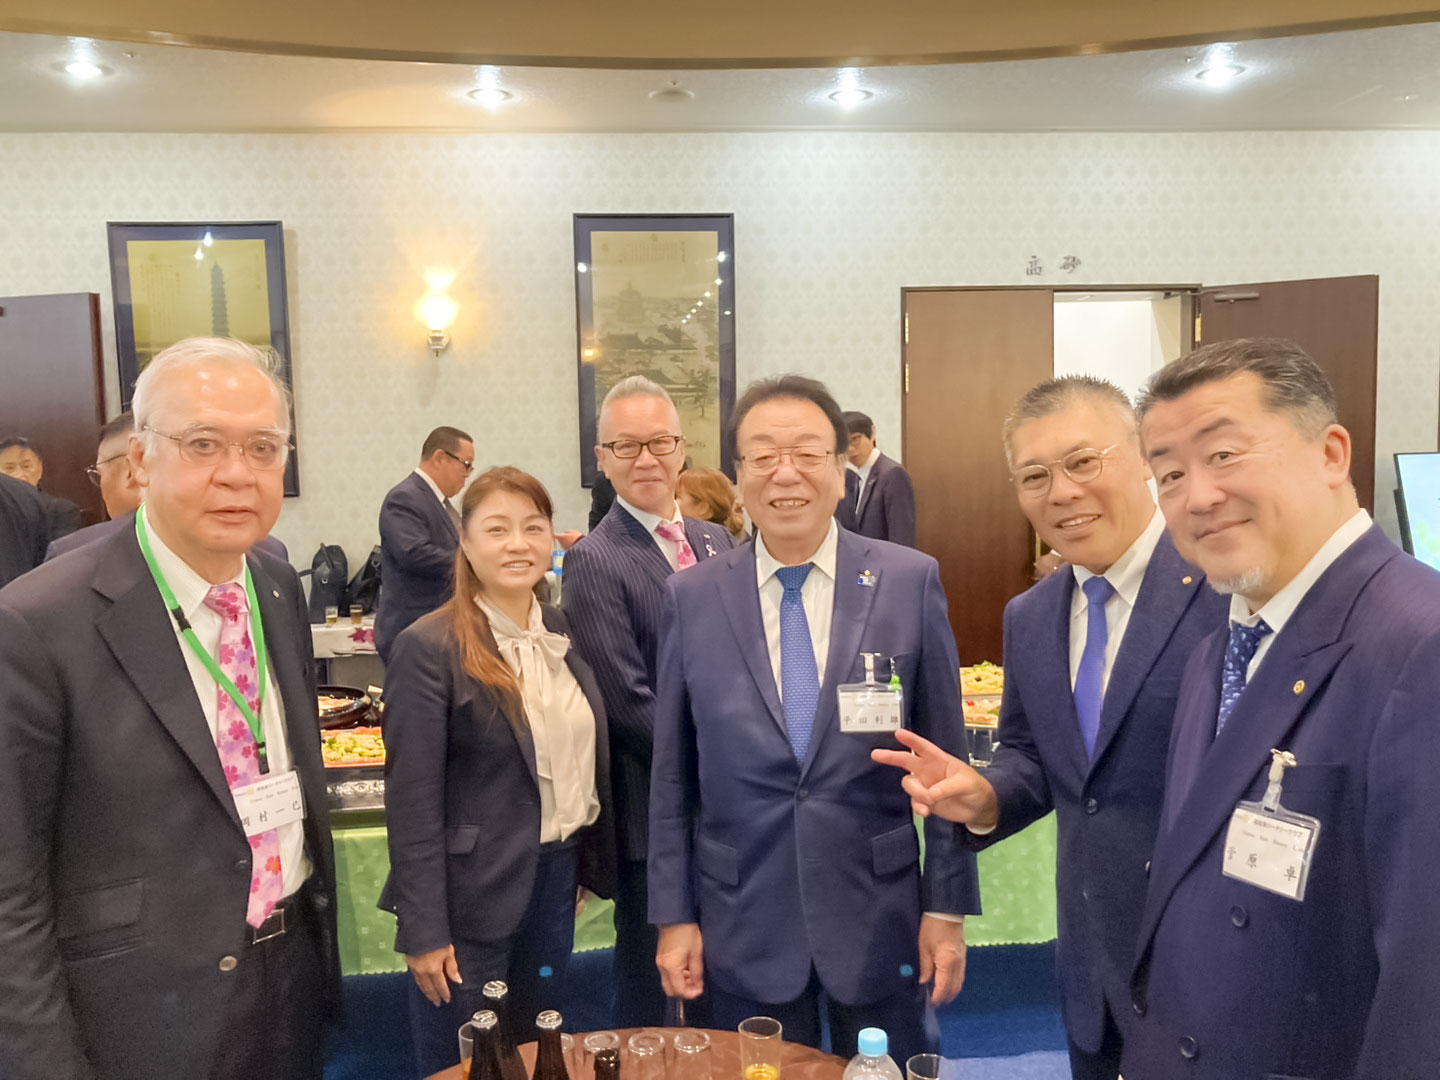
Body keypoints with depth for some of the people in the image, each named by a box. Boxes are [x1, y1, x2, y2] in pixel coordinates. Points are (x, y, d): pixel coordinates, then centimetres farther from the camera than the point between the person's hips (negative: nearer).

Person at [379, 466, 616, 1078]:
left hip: (557, 880, 6)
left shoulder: (565, 635, 3)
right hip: (473, 895, -5)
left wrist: (588, 863, 8)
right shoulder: (429, 647, -15)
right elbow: (412, 801, -16)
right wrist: (423, 930, -15)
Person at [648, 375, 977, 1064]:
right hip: (743, 925, 1)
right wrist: (673, 915, 2)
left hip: (879, 914, 0)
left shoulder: (911, 582, -6)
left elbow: (944, 756, -2)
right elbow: (671, 775, 1)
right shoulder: (690, 598, -3)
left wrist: (947, 905, -1)